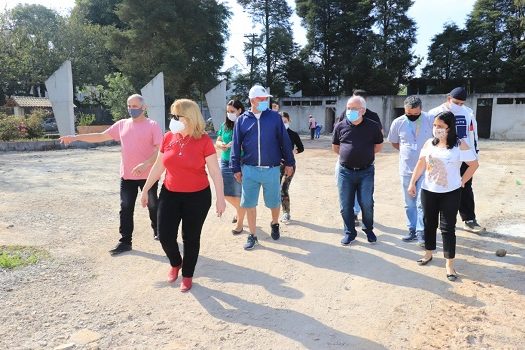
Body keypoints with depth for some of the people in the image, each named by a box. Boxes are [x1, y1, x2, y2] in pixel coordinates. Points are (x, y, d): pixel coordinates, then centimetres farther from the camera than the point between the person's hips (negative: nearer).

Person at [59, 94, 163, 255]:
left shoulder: (152, 125, -9)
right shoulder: (122, 124, 7)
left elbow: (160, 150, -16)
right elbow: (101, 136, 12)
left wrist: (145, 164, -29)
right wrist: (75, 137, 7)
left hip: (148, 175, -4)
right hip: (127, 176, 5)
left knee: (153, 206, 12)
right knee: (126, 209, 6)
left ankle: (158, 232, 34)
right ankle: (125, 241, 15)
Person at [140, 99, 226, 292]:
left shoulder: (203, 140, -12)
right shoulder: (168, 137, 0)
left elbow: (215, 171, -9)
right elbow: (157, 167, 9)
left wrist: (220, 198, -12)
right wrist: (145, 190, 13)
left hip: (197, 197, -3)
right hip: (170, 195, 4)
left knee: (191, 238, 9)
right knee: (165, 236, 4)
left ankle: (187, 275, 31)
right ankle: (175, 263, 36)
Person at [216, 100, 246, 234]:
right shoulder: (225, 125, 8)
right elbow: (217, 141, 13)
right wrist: (221, 145, -9)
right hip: (225, 162, 6)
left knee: (239, 195, 2)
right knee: (226, 193, 13)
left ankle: (240, 223, 18)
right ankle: (239, 210, 42)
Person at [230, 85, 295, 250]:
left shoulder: (275, 117, 1)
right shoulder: (242, 120, 3)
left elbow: (285, 141, 3)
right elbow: (236, 146, 5)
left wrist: (289, 162, 4)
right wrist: (236, 168, 4)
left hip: (271, 169, 0)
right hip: (249, 170, 1)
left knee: (274, 201, 11)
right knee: (249, 203, 6)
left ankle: (275, 224, 41)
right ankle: (252, 235, 22)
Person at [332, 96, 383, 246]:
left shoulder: (372, 126, -3)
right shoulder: (340, 126, -1)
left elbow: (379, 146, 11)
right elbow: (335, 147, 11)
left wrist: (365, 154, 5)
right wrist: (349, 155, 6)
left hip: (366, 171, -1)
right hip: (345, 171, 1)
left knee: (367, 204, 3)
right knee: (345, 205, 6)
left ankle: (369, 230, 27)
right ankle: (349, 232, 24)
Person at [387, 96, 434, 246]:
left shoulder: (430, 120, -10)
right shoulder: (398, 122, -4)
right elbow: (394, 142, 12)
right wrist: (407, 152, 6)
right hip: (406, 170, 3)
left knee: (422, 203, -2)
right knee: (409, 203, 12)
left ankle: (421, 232, 7)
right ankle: (412, 230, 25)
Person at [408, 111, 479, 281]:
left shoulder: (460, 145, -10)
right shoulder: (429, 143, 2)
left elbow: (474, 164, -4)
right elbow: (421, 164, 8)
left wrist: (461, 182, -6)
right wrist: (412, 183, 5)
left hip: (450, 193, -4)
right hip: (428, 191, 4)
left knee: (448, 227, 0)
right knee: (429, 223, 15)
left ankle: (449, 264, 9)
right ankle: (428, 253, 33)